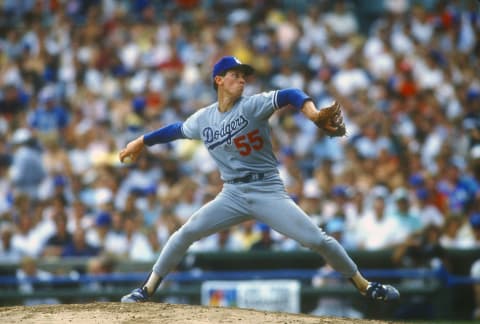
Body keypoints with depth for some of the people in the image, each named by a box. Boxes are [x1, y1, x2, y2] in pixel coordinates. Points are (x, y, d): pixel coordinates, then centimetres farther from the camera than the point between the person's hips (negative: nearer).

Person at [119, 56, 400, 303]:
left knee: (317, 239, -11)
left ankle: (364, 285, 5)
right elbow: (176, 130, 23)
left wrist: (314, 115, -43)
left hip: (269, 192, -3)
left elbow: (290, 95, -24)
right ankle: (148, 289, 5)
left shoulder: (253, 105, -9)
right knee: (187, 232, -8)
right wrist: (141, 143, 28)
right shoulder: (203, 119, 4)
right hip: (232, 195, 3)